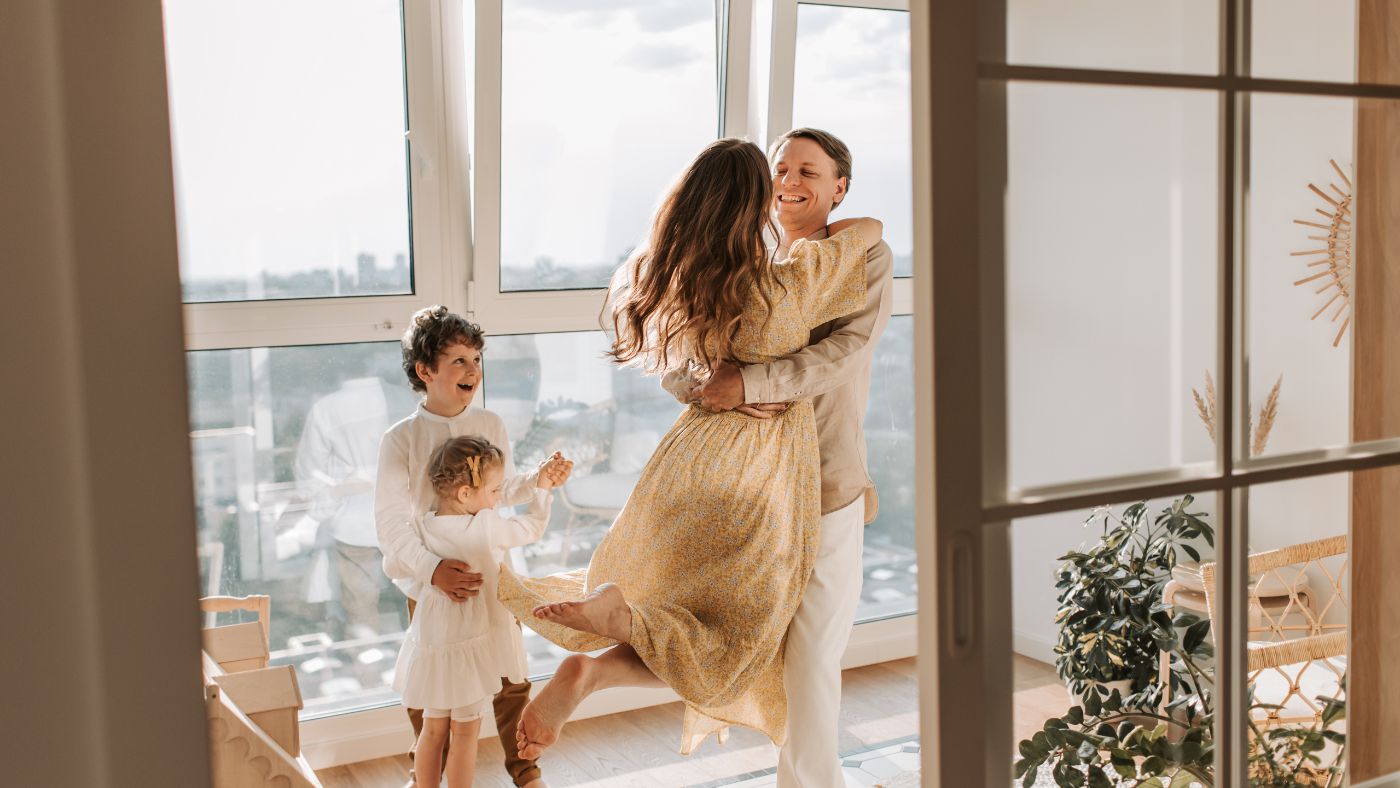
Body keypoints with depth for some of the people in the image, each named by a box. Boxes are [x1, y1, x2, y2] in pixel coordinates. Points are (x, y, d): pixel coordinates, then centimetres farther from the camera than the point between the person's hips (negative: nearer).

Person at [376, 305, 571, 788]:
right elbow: (391, 522, -17)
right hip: (430, 584, -2)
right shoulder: (400, 440, -13)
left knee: (511, 678, 11)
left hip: (491, 576, 3)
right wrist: (432, 569, -32)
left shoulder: (490, 425, -1)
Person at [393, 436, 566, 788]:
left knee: (433, 729, 19)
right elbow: (532, 527, -3)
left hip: (430, 642, 5)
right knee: (465, 733, 10)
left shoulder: (422, 527, -6)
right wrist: (542, 489, 14)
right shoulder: (488, 527, -19)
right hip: (473, 641, -5)